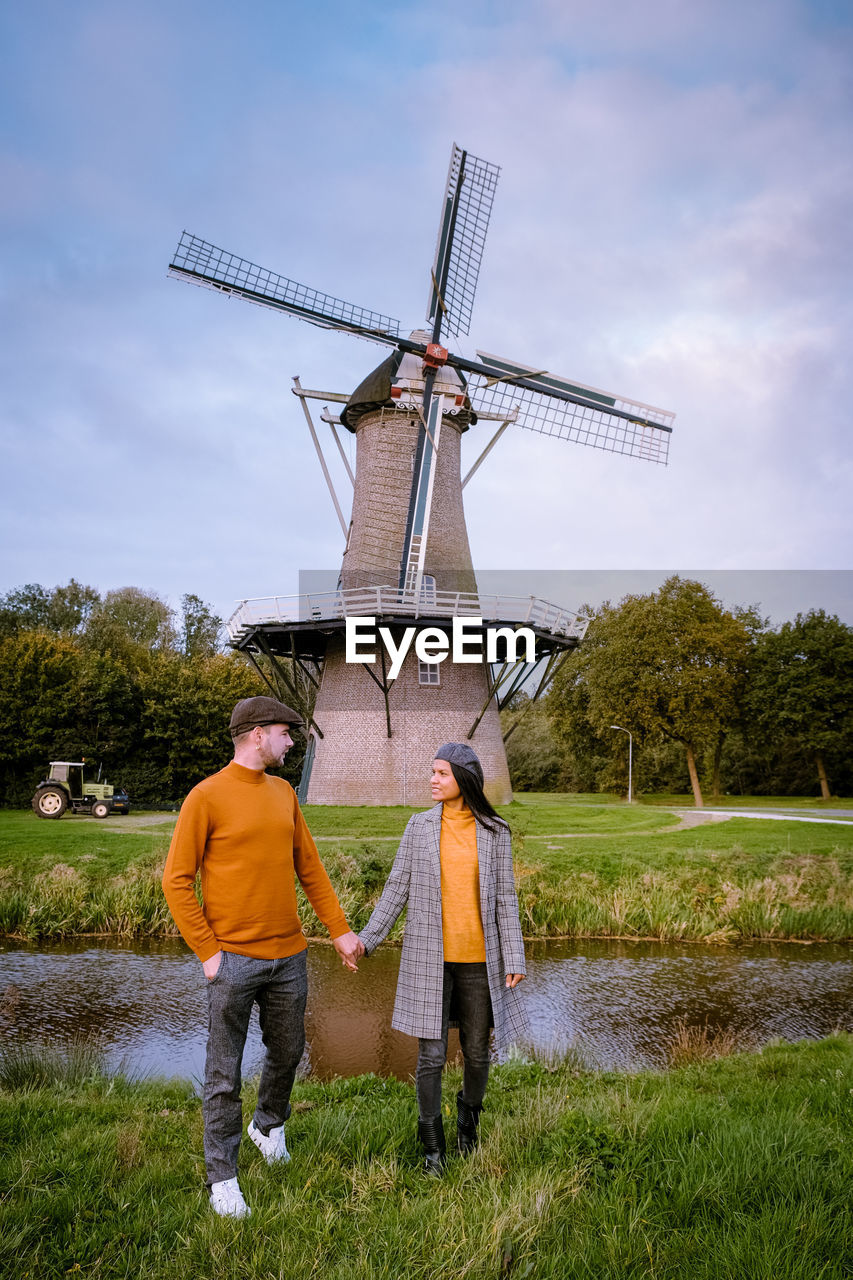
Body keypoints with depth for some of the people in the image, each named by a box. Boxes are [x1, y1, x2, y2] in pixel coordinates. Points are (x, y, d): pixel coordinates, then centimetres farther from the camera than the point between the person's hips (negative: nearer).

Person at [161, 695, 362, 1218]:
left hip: (289, 956, 6)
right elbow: (176, 881, -8)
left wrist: (340, 929, 11)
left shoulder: (284, 792, 8)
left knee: (288, 1053, 19)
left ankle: (269, 1125, 45)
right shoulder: (207, 796, -10)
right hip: (234, 958, -5)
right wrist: (207, 951, -11)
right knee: (224, 1075, 4)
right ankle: (223, 1177, 20)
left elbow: (309, 866, 13)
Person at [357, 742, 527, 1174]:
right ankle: (433, 1147, 21)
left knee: (476, 1051, 12)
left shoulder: (494, 832, -2)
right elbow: (397, 888, 3)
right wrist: (367, 939, -2)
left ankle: (468, 1117, 41)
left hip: (478, 959, 0)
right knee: (431, 1055, 2)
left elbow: (505, 898, 1)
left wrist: (514, 958, -3)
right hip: (429, 957, 0)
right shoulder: (419, 826, -1)